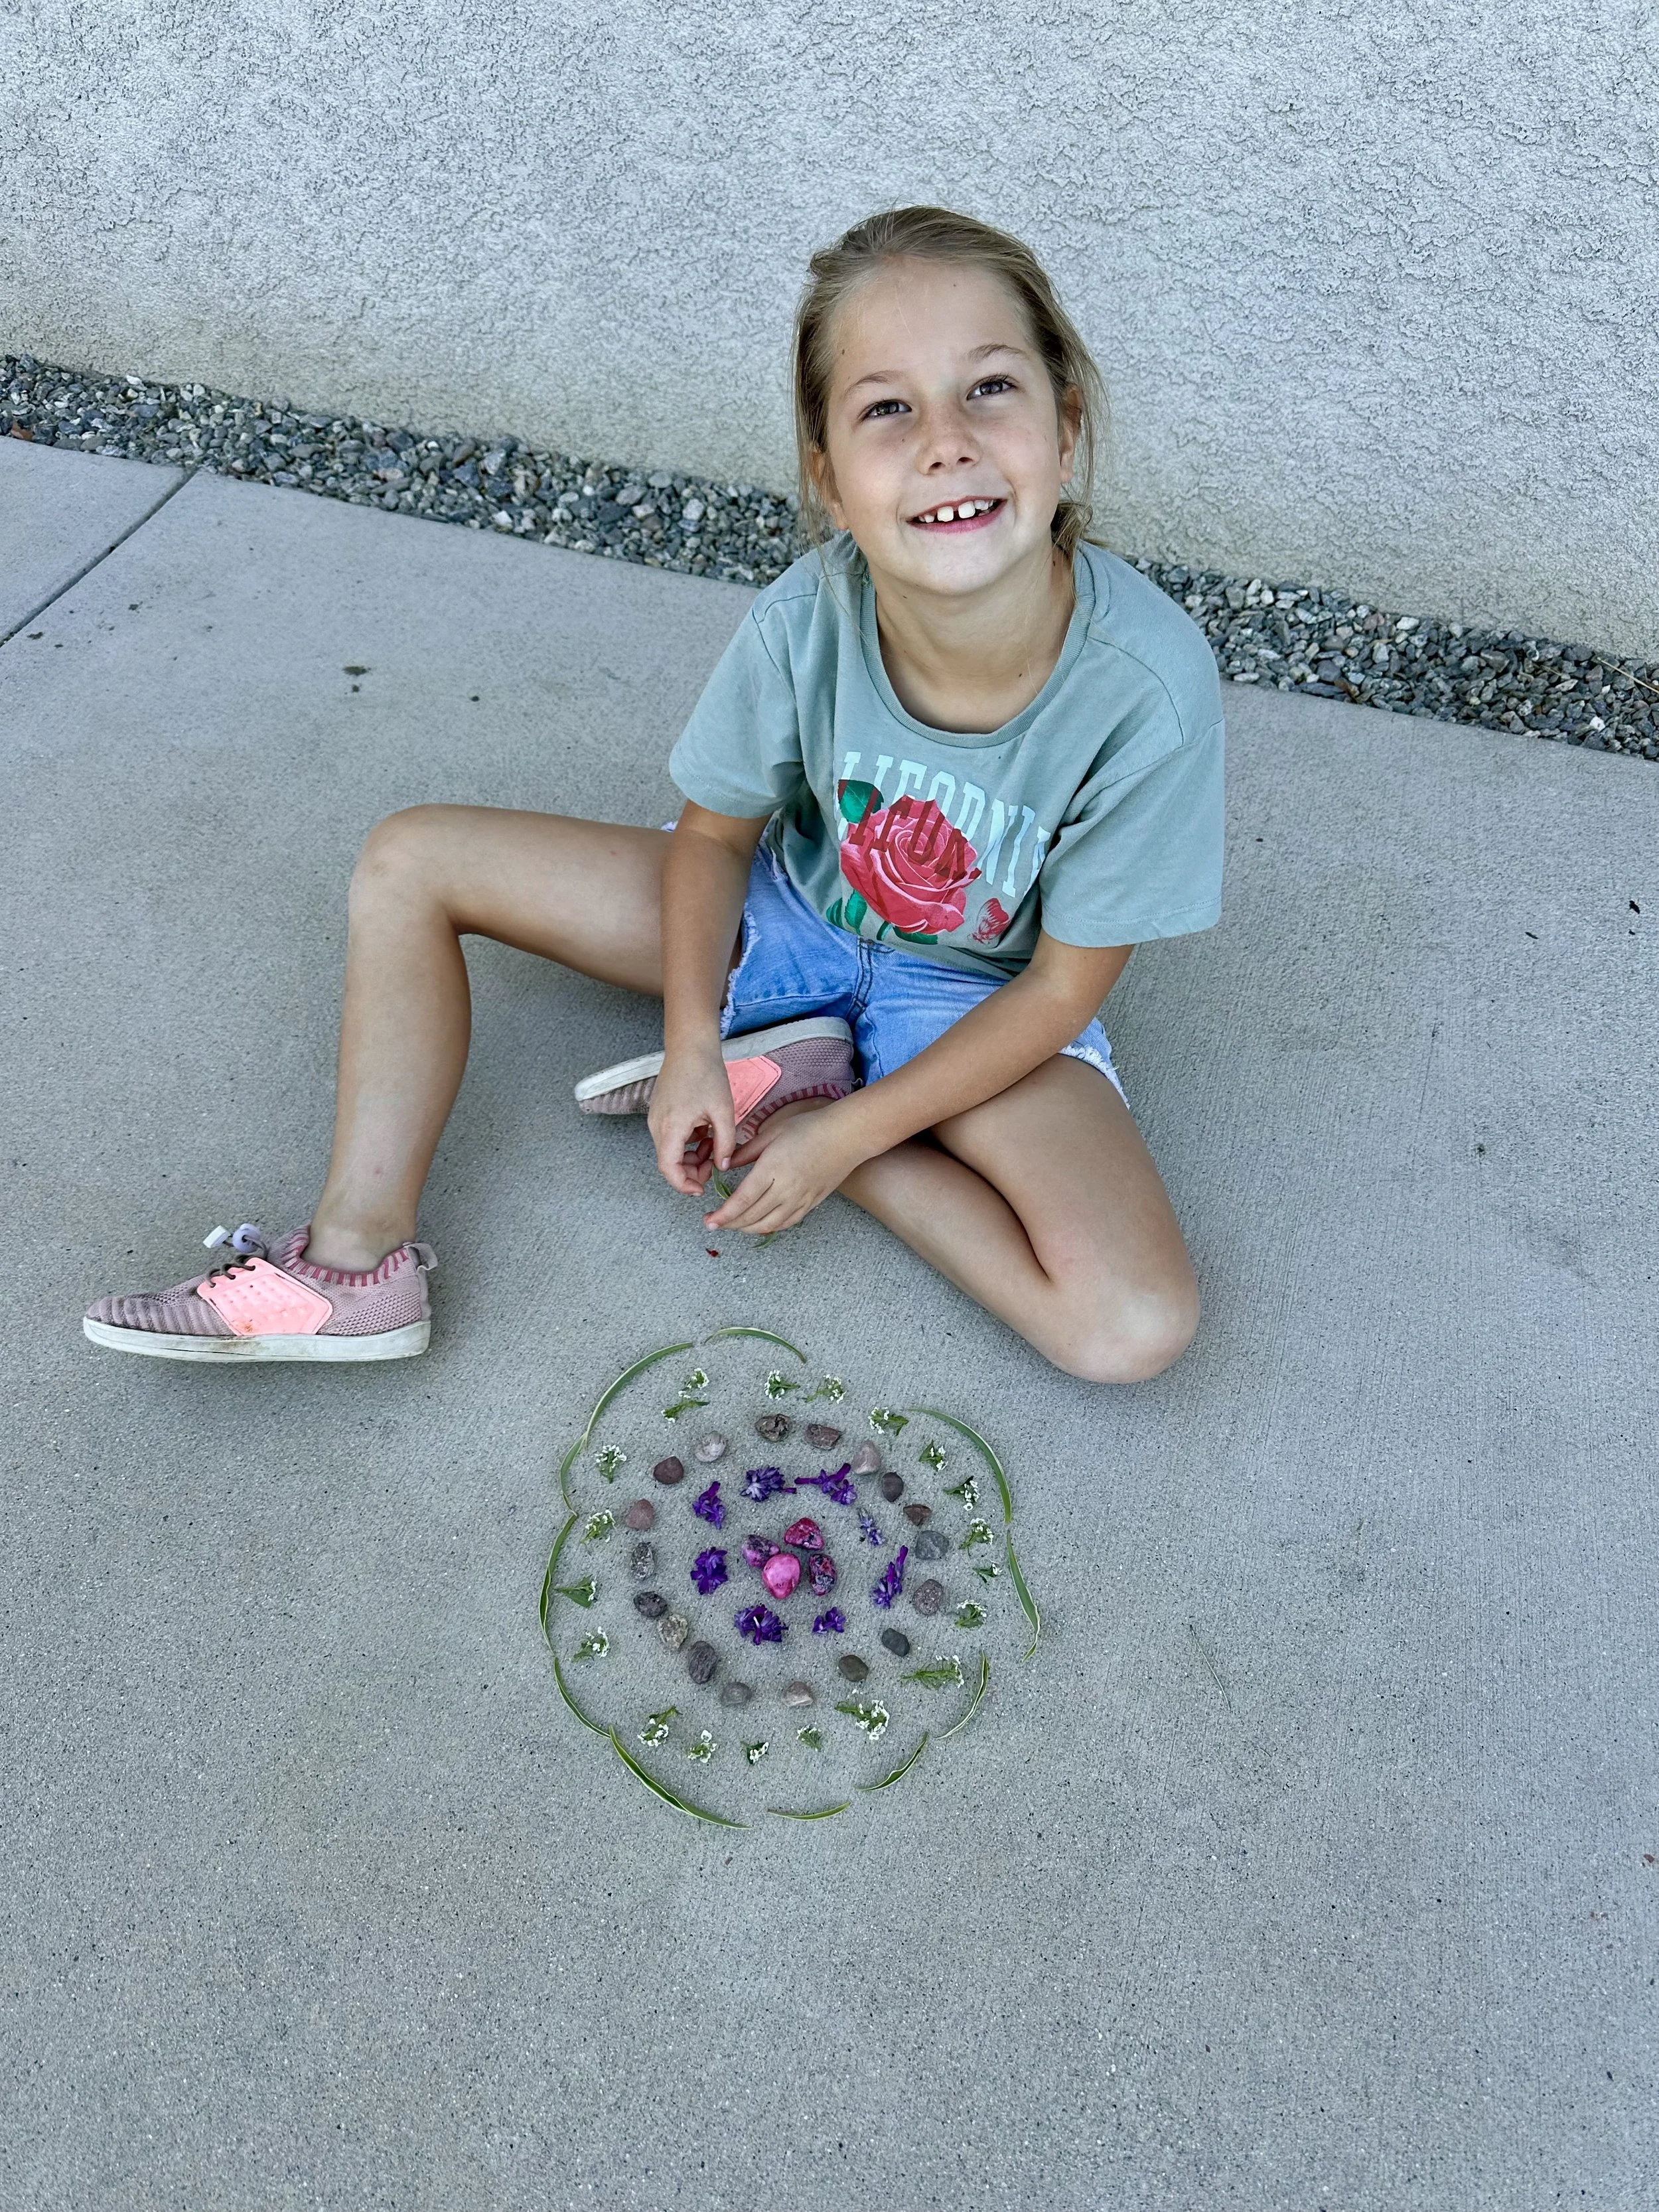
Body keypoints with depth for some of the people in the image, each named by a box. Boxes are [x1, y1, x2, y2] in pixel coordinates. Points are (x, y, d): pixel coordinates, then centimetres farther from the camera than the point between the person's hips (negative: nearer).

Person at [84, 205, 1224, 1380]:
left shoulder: (1147, 688, -32)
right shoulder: (802, 625, -26)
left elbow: (1060, 987, -20)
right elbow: (714, 833, -6)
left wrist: (842, 1136, -20)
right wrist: (690, 1045, -16)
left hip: (979, 997, -1)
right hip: (792, 902, 2)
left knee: (1140, 1327, -26)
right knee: (410, 859, -6)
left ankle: (791, 1097, -12)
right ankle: (359, 1256, -7)